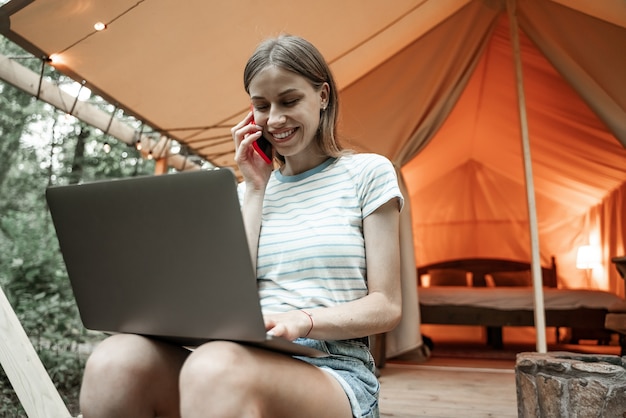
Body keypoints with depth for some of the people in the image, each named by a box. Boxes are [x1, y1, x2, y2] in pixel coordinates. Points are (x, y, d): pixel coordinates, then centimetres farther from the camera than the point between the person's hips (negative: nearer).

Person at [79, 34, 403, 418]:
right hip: (257, 363, 4)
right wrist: (256, 189, 6)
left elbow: (386, 307, 1)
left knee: (215, 366, -39)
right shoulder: (251, 190, 18)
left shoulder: (368, 172, 7)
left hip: (336, 369, -4)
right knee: (114, 362, -27)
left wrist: (304, 320, -18)